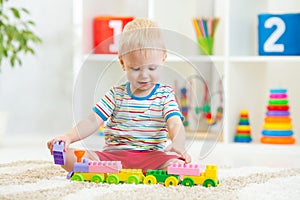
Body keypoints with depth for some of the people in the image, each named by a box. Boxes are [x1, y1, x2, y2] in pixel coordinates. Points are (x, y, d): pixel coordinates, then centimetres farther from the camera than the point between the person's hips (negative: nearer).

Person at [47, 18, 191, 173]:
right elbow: (93, 121, 4)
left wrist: (178, 143, -35)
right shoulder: (116, 95, 10)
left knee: (178, 164, -36)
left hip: (151, 156, -1)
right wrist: (68, 137, -15)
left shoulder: (165, 95, 5)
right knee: (68, 156, -21)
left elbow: (175, 124, -10)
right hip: (114, 155, 1)